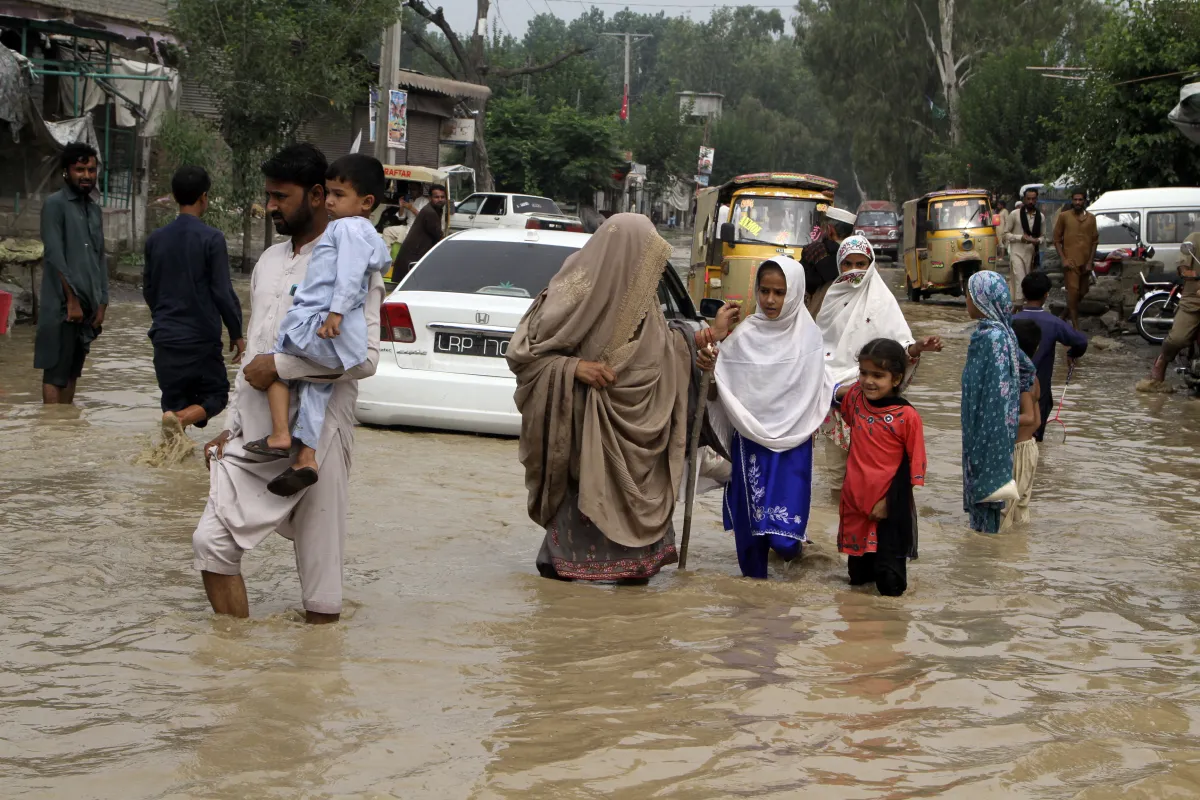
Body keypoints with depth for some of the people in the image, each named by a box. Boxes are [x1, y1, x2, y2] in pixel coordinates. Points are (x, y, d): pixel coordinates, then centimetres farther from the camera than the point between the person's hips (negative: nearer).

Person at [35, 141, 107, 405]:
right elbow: (55, 256, -14)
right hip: (62, 305, -7)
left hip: (87, 304, 7)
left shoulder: (94, 210, 16)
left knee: (72, 372, 11)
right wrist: (72, 300, -16)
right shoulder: (55, 204, -7)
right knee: (55, 373, -5)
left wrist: (101, 304, 8)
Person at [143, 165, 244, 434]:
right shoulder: (212, 239, -11)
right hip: (201, 337, -4)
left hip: (165, 338, 4)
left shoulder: (156, 239, 5)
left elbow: (148, 289, 14)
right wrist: (236, 333, 0)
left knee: (173, 401, 13)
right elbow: (223, 292, -11)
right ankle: (182, 419, -21)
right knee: (215, 394, 10)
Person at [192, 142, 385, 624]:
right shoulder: (270, 261, 17)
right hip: (254, 437, 7)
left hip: (315, 436, -7)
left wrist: (280, 366, -16)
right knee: (213, 540, -2)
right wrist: (231, 427, 16)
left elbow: (364, 357, -21)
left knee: (319, 564, -1)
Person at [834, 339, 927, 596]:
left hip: (890, 503, -5)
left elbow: (915, 463, -13)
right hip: (856, 496, 5)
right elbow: (835, 393, 26)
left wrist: (890, 500, -15)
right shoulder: (855, 398, -1)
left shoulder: (907, 416, -16)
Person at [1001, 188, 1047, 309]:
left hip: (1031, 254, 5)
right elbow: (1005, 234, -2)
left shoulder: (1041, 217, 7)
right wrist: (1021, 237, -16)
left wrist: (1038, 240, -8)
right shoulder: (1015, 214, -5)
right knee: (1019, 283, -15)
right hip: (1017, 253, -5)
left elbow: (1043, 236, 16)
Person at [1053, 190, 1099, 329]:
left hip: (1085, 262, 4)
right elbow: (1057, 239, 3)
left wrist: (1090, 262, 1)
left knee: (1082, 292, 11)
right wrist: (1063, 259, -7)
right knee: (1073, 292, -11)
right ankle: (1075, 327, -9)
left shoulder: (1091, 218, 8)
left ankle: (1066, 315, 33)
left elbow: (1094, 241, 9)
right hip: (1070, 260, -4)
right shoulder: (1064, 216, 1)